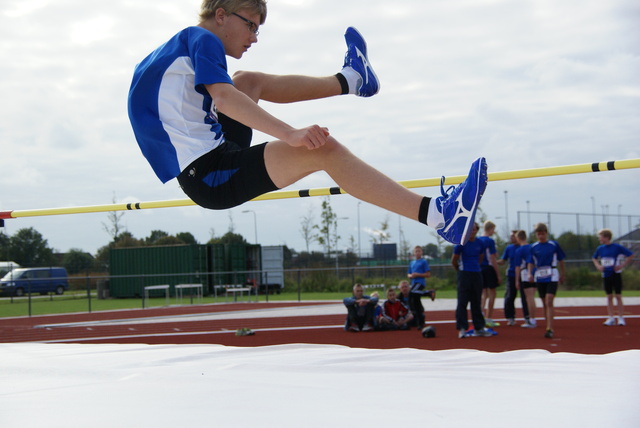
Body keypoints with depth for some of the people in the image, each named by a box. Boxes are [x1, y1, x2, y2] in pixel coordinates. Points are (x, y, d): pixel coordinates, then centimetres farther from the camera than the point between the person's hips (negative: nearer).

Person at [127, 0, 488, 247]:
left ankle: (348, 81, 37)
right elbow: (223, 97, -25)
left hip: (199, 171, 11)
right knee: (321, 148, -24)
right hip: (212, 176, -11)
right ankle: (437, 215, -33)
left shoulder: (178, 48, 20)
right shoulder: (201, 39, -8)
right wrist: (290, 134, -35)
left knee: (249, 81, 26)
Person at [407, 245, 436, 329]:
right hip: (414, 283, 7)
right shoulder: (412, 263, 19)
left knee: (412, 293, -37)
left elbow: (428, 274, -5)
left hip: (421, 282, -7)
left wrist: (418, 274, -13)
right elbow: (408, 275, 23)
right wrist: (411, 276, 0)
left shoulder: (424, 262, 0)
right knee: (416, 304, 5)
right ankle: (420, 323, 11)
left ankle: (429, 292, -19)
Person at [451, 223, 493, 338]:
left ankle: (479, 328, 16)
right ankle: (462, 328, -3)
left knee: (476, 302, 11)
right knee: (462, 302, -5)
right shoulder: (461, 243, -9)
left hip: (477, 274, 5)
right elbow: (454, 261, 1)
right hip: (464, 275, -5)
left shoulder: (480, 244, 4)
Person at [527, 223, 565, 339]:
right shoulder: (534, 247, 5)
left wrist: (562, 275, 10)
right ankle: (549, 327, 18)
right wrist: (530, 274, -11)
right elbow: (530, 262, 6)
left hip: (552, 276, -3)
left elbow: (561, 260, 8)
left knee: (549, 302, -15)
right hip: (539, 277, 3)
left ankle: (550, 329, -19)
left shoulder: (554, 245, -1)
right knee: (545, 304, 9)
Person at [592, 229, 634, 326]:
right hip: (606, 275, 5)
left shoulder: (617, 247, -10)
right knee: (609, 297, 6)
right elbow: (594, 258, 24)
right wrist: (598, 266, 5)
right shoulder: (600, 249, 5)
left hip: (616, 274, -5)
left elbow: (631, 255, -6)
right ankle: (611, 318, 10)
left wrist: (622, 265, -11)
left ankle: (621, 318, 3)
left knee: (618, 296, -2)